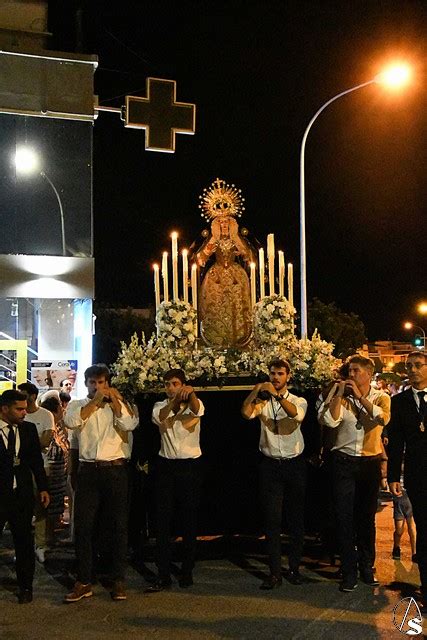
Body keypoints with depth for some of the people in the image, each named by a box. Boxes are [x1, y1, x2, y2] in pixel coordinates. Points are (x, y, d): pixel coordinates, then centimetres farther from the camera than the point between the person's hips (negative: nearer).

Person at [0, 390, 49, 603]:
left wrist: (42, 488, 7)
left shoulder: (28, 429, 6)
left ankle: (25, 586, 23)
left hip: (22, 494, 4)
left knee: (24, 540, 10)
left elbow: (36, 459, 10)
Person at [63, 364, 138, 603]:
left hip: (116, 469, 0)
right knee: (84, 526, 3)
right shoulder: (77, 405, 10)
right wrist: (95, 400, -11)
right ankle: (84, 582, 14)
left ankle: (119, 581, 16)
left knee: (119, 526, 5)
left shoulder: (120, 404, 9)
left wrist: (114, 400, -8)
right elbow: (71, 421, -12)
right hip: (88, 470, 1)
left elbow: (130, 424, -10)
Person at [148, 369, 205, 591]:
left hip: (191, 466, -2)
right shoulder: (160, 406, 5)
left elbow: (197, 410, -27)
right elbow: (159, 417, -21)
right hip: (166, 466, 2)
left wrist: (191, 394, -51)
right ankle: (163, 574, 6)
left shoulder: (193, 404, -1)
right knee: (163, 520, 0)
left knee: (189, 520, 5)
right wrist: (175, 400, -41)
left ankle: (187, 571, 19)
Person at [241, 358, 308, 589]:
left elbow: (296, 414, -21)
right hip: (270, 464, 0)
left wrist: (277, 395, -29)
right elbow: (246, 413, -16)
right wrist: (256, 390, -24)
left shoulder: (298, 401, 4)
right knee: (272, 520, -1)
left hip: (294, 464, 0)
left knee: (296, 518, 8)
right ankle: (275, 572, 6)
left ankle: (294, 568, 22)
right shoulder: (262, 402, 5)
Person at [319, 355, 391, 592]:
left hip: (371, 463, 0)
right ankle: (349, 571, 11)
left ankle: (367, 567, 26)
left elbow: (383, 418, -20)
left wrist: (360, 396, -18)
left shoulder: (381, 397, 2)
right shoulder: (341, 398, 2)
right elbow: (330, 421, -15)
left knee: (367, 517, 11)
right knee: (345, 517, 0)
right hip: (344, 462, 0)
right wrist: (339, 394, -15)